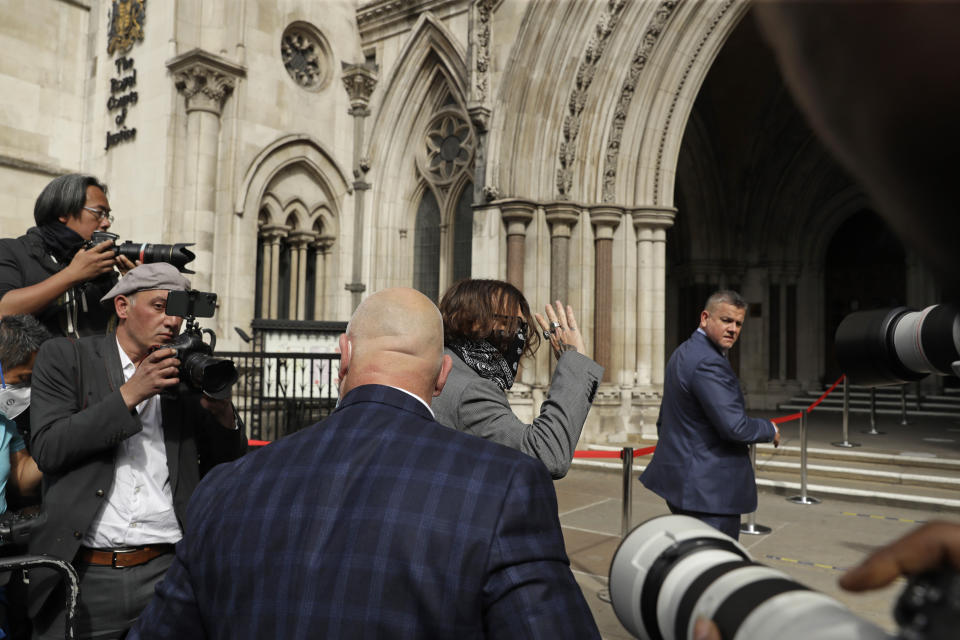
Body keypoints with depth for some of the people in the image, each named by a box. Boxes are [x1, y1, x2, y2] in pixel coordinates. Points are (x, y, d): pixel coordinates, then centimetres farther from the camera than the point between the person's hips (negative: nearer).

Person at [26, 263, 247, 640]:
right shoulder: (64, 357, 3)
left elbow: (229, 477, 9)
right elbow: (47, 449, -10)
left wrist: (223, 413, -9)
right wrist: (130, 393, -15)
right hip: (82, 577, -1)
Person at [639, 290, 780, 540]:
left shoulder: (683, 353, 13)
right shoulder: (708, 363, -20)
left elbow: (664, 419, 20)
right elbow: (734, 427, -23)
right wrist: (770, 429, -4)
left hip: (681, 480, 11)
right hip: (709, 488, -10)